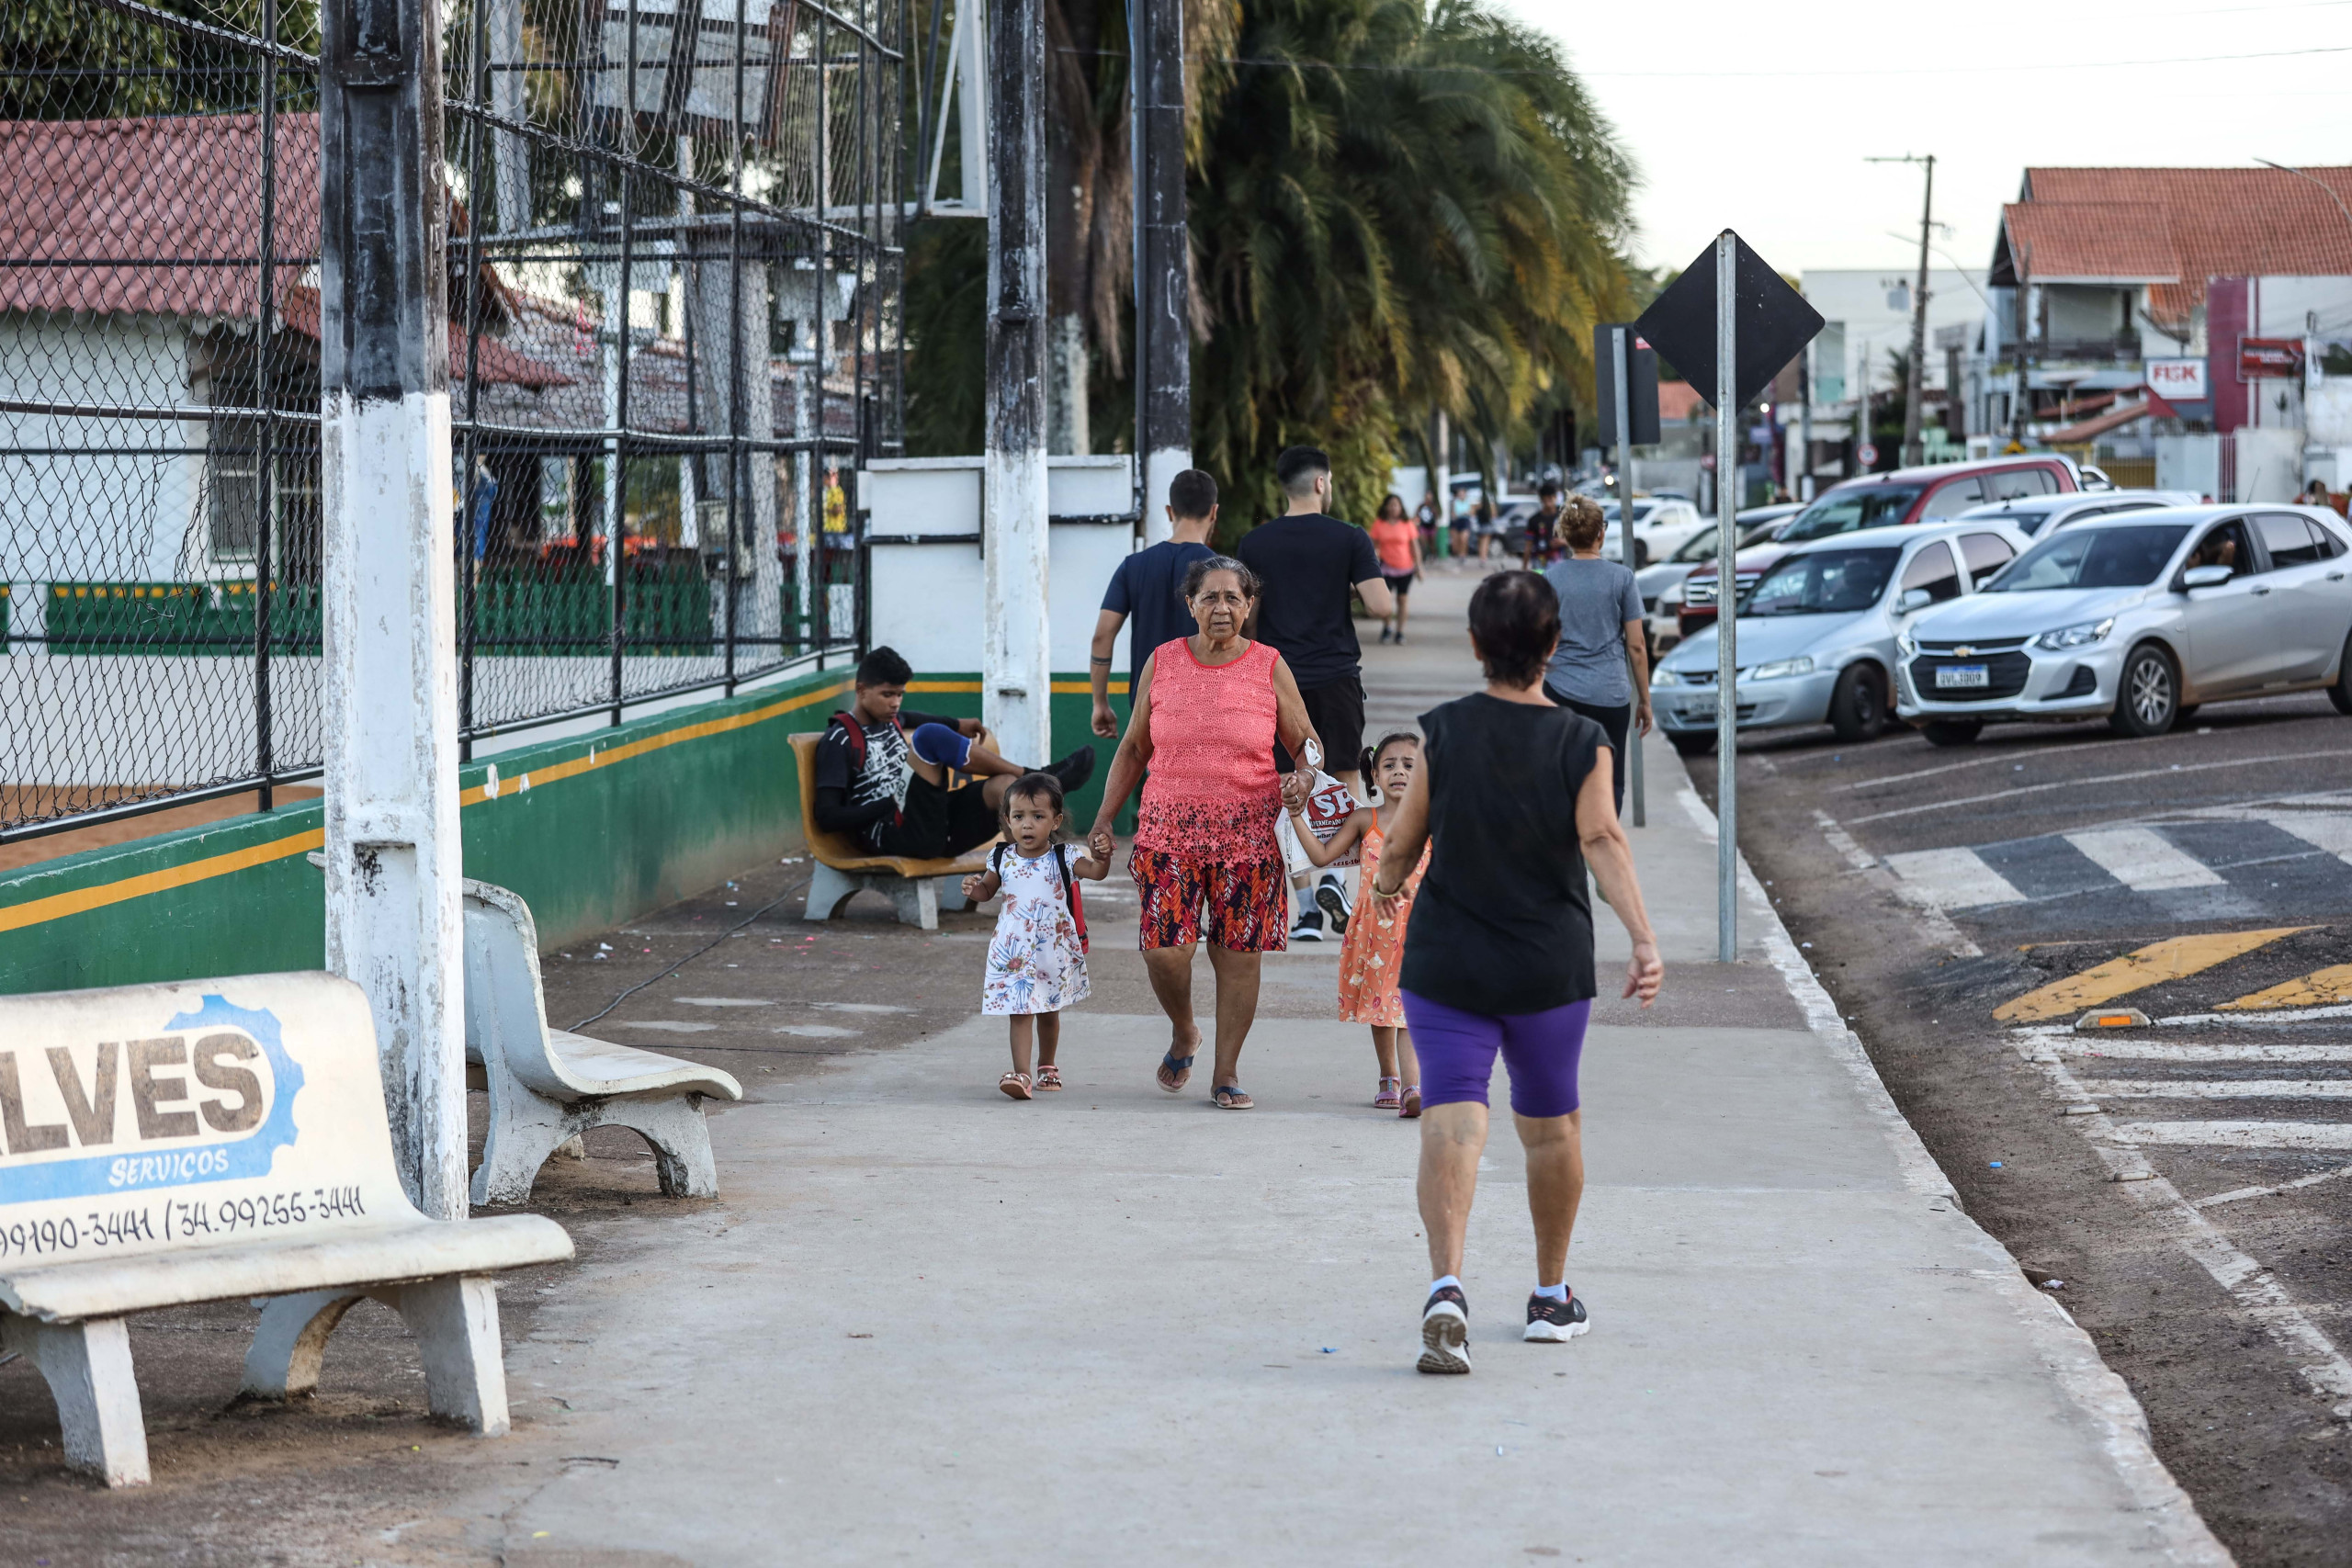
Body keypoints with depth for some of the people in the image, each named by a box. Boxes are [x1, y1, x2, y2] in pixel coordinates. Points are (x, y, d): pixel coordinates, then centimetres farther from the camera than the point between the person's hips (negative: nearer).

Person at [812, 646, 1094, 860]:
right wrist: (890, 803, -14)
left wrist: (957, 726, 40)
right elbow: (828, 817, -10)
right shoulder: (839, 740, -2)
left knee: (1003, 784, -19)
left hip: (934, 828, 8)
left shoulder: (890, 720, 22)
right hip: (894, 836, -8)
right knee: (931, 736, -24)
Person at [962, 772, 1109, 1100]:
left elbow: (1096, 872, -20)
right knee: (1019, 1013, -10)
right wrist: (973, 889, -10)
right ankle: (1021, 1075, -15)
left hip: (1053, 950, 0)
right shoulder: (1003, 858, 0)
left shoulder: (1064, 858, -7)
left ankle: (1046, 1068, 35)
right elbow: (988, 891, 12)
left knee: (1049, 1012, 17)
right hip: (1014, 952, 0)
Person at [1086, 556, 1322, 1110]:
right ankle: (1182, 1033, 21)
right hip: (1169, 831, 0)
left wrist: (1304, 778, -16)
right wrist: (1104, 820, 8)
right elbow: (1133, 749, 14)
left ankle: (1226, 1073, 15)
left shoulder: (1269, 667, 3)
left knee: (1239, 953, 0)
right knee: (1164, 951, -11)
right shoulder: (1163, 662, 6)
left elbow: (1307, 743, 7)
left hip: (1247, 834, 0)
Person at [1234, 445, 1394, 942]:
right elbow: (1382, 607, -10)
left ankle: (1306, 909, 3)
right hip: (1337, 674, -1)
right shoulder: (1349, 538, -4)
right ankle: (1337, 871, -7)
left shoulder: (1255, 544, 2)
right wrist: (1374, 593, 11)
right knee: (1347, 778, 14)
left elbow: (1246, 621, 6)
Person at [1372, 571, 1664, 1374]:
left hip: (1445, 961, -1)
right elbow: (1603, 842, -18)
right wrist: (1644, 941, -24)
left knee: (1452, 1125, -9)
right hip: (1550, 968, 1)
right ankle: (1552, 1295, 31)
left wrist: (1386, 882, 24)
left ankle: (1447, 1285, -31)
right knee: (1552, 1125, 19)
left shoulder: (1443, 730, -5)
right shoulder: (1582, 744, -5)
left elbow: (1402, 841, 1)